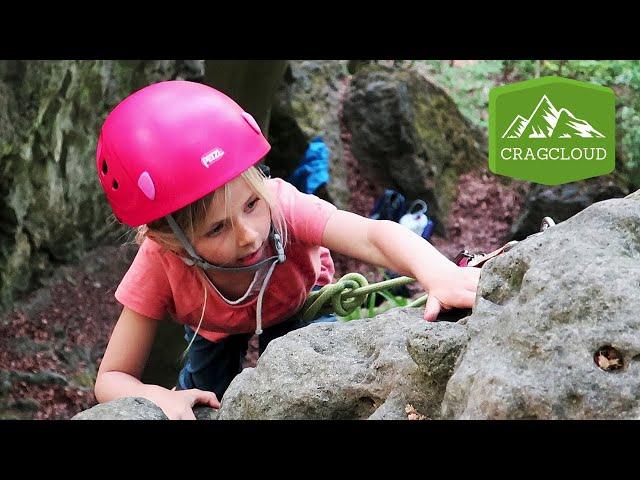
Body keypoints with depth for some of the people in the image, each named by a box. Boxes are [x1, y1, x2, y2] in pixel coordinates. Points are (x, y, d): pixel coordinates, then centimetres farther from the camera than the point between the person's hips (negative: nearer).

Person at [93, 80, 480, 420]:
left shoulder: (280, 204, -44)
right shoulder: (159, 264, -41)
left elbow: (374, 236, -61)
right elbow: (111, 379, -34)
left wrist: (440, 274, -82)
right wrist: (158, 397, -57)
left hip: (298, 304, 0)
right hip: (213, 325, 1)